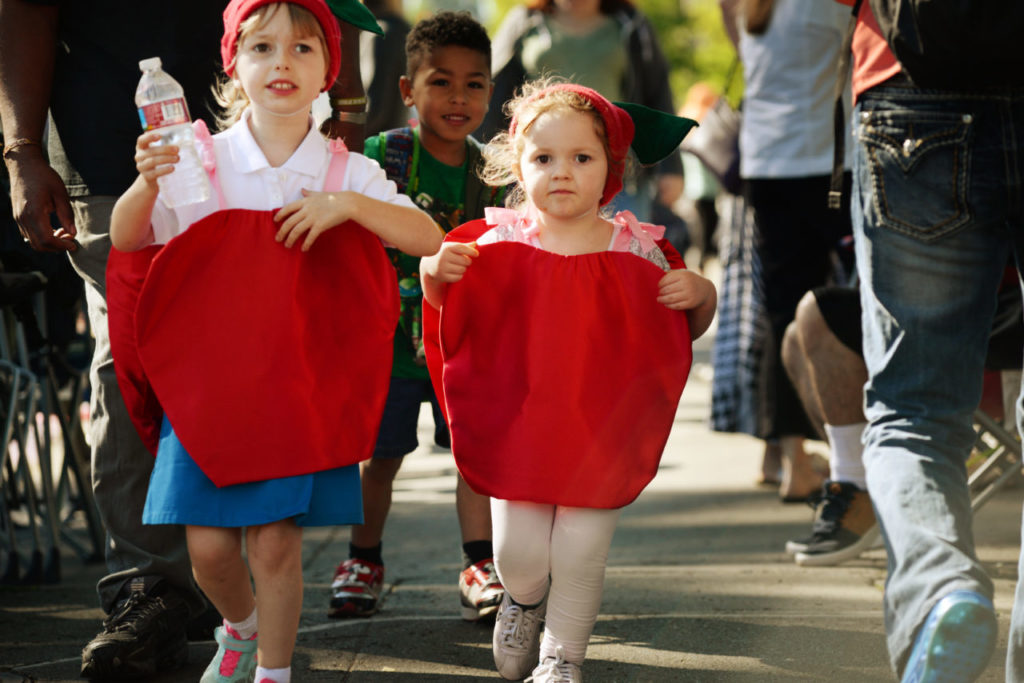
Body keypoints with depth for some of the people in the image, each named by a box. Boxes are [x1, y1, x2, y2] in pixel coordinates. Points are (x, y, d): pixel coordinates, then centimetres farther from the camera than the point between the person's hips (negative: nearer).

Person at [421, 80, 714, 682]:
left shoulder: (636, 250, -2)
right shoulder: (503, 242, -4)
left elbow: (687, 330, 7)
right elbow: (451, 309, 6)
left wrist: (699, 294, -14)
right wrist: (436, 271, -15)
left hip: (601, 431, 0)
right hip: (517, 423, 0)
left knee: (580, 555, 1)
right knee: (518, 551, 2)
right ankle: (523, 601, 37)